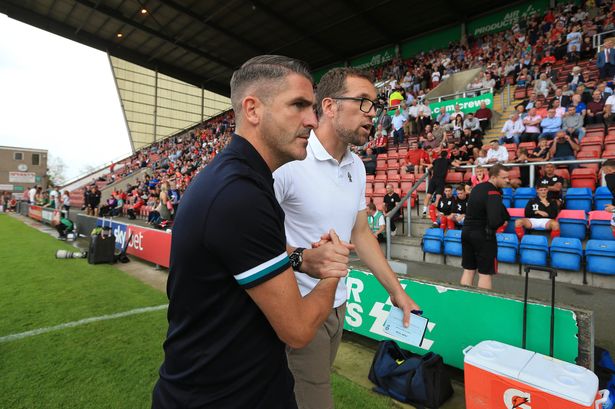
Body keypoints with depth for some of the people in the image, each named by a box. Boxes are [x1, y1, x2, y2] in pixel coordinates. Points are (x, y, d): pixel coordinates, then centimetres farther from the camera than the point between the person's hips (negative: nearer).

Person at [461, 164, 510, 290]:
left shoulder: (477, 188, 6)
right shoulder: (493, 194, -19)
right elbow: (495, 222, -27)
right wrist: (504, 219, -5)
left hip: (466, 231, 8)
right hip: (483, 235, -7)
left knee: (468, 270, 13)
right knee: (485, 273, 3)